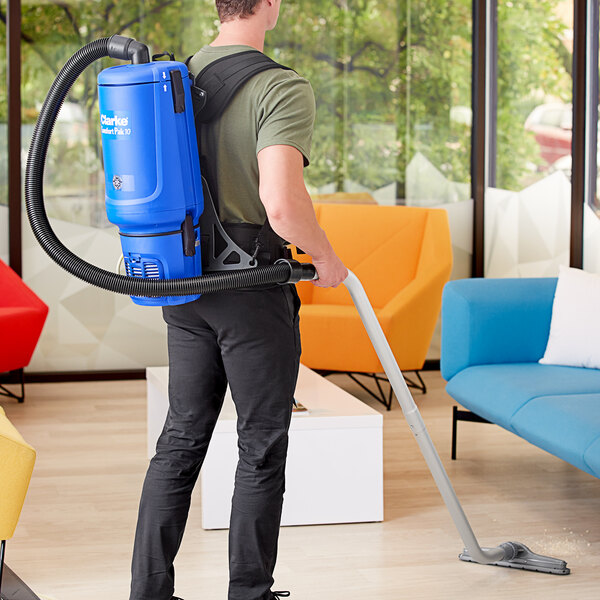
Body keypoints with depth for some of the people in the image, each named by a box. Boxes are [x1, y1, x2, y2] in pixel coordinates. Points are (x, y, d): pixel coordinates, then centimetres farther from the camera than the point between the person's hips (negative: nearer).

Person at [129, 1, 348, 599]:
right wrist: (327, 259, -11)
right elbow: (282, 204, -29)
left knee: (181, 438, 14)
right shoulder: (282, 89, -17)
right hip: (253, 291, -7)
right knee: (261, 450, 6)